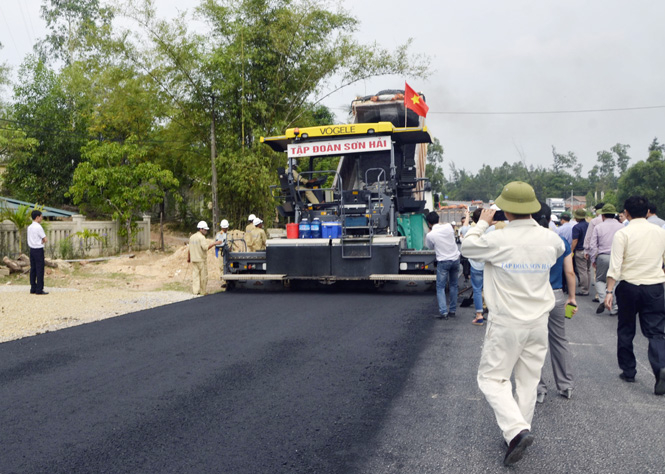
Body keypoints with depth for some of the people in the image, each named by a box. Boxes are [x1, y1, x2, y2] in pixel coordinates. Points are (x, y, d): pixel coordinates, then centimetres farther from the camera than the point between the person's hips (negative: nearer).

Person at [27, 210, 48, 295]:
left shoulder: (29, 227, 11)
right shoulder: (38, 227, -14)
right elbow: (45, 239, -12)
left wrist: (40, 241, 5)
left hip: (32, 249, 8)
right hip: (39, 250, -8)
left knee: (33, 269, 10)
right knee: (40, 270, -5)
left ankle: (33, 289, 14)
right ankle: (39, 290, -4)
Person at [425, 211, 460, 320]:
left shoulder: (430, 235, -12)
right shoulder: (448, 226, -3)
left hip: (443, 262, -4)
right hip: (455, 259, 4)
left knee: (440, 287, 3)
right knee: (453, 285, 14)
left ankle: (443, 312, -8)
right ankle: (452, 311, 20)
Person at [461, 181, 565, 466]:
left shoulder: (497, 240, -19)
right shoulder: (549, 239, -4)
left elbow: (467, 247, 1)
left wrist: (482, 223, 16)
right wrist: (535, 224, 29)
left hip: (506, 324, -5)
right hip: (539, 322, 5)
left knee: (491, 378, 6)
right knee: (528, 381, 16)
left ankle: (516, 430, -10)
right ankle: (520, 430, 26)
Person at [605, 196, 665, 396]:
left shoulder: (623, 234, -8)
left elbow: (615, 266, -13)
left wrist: (609, 291, -11)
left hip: (629, 287, -2)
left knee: (625, 330, 14)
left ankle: (628, 371, 22)